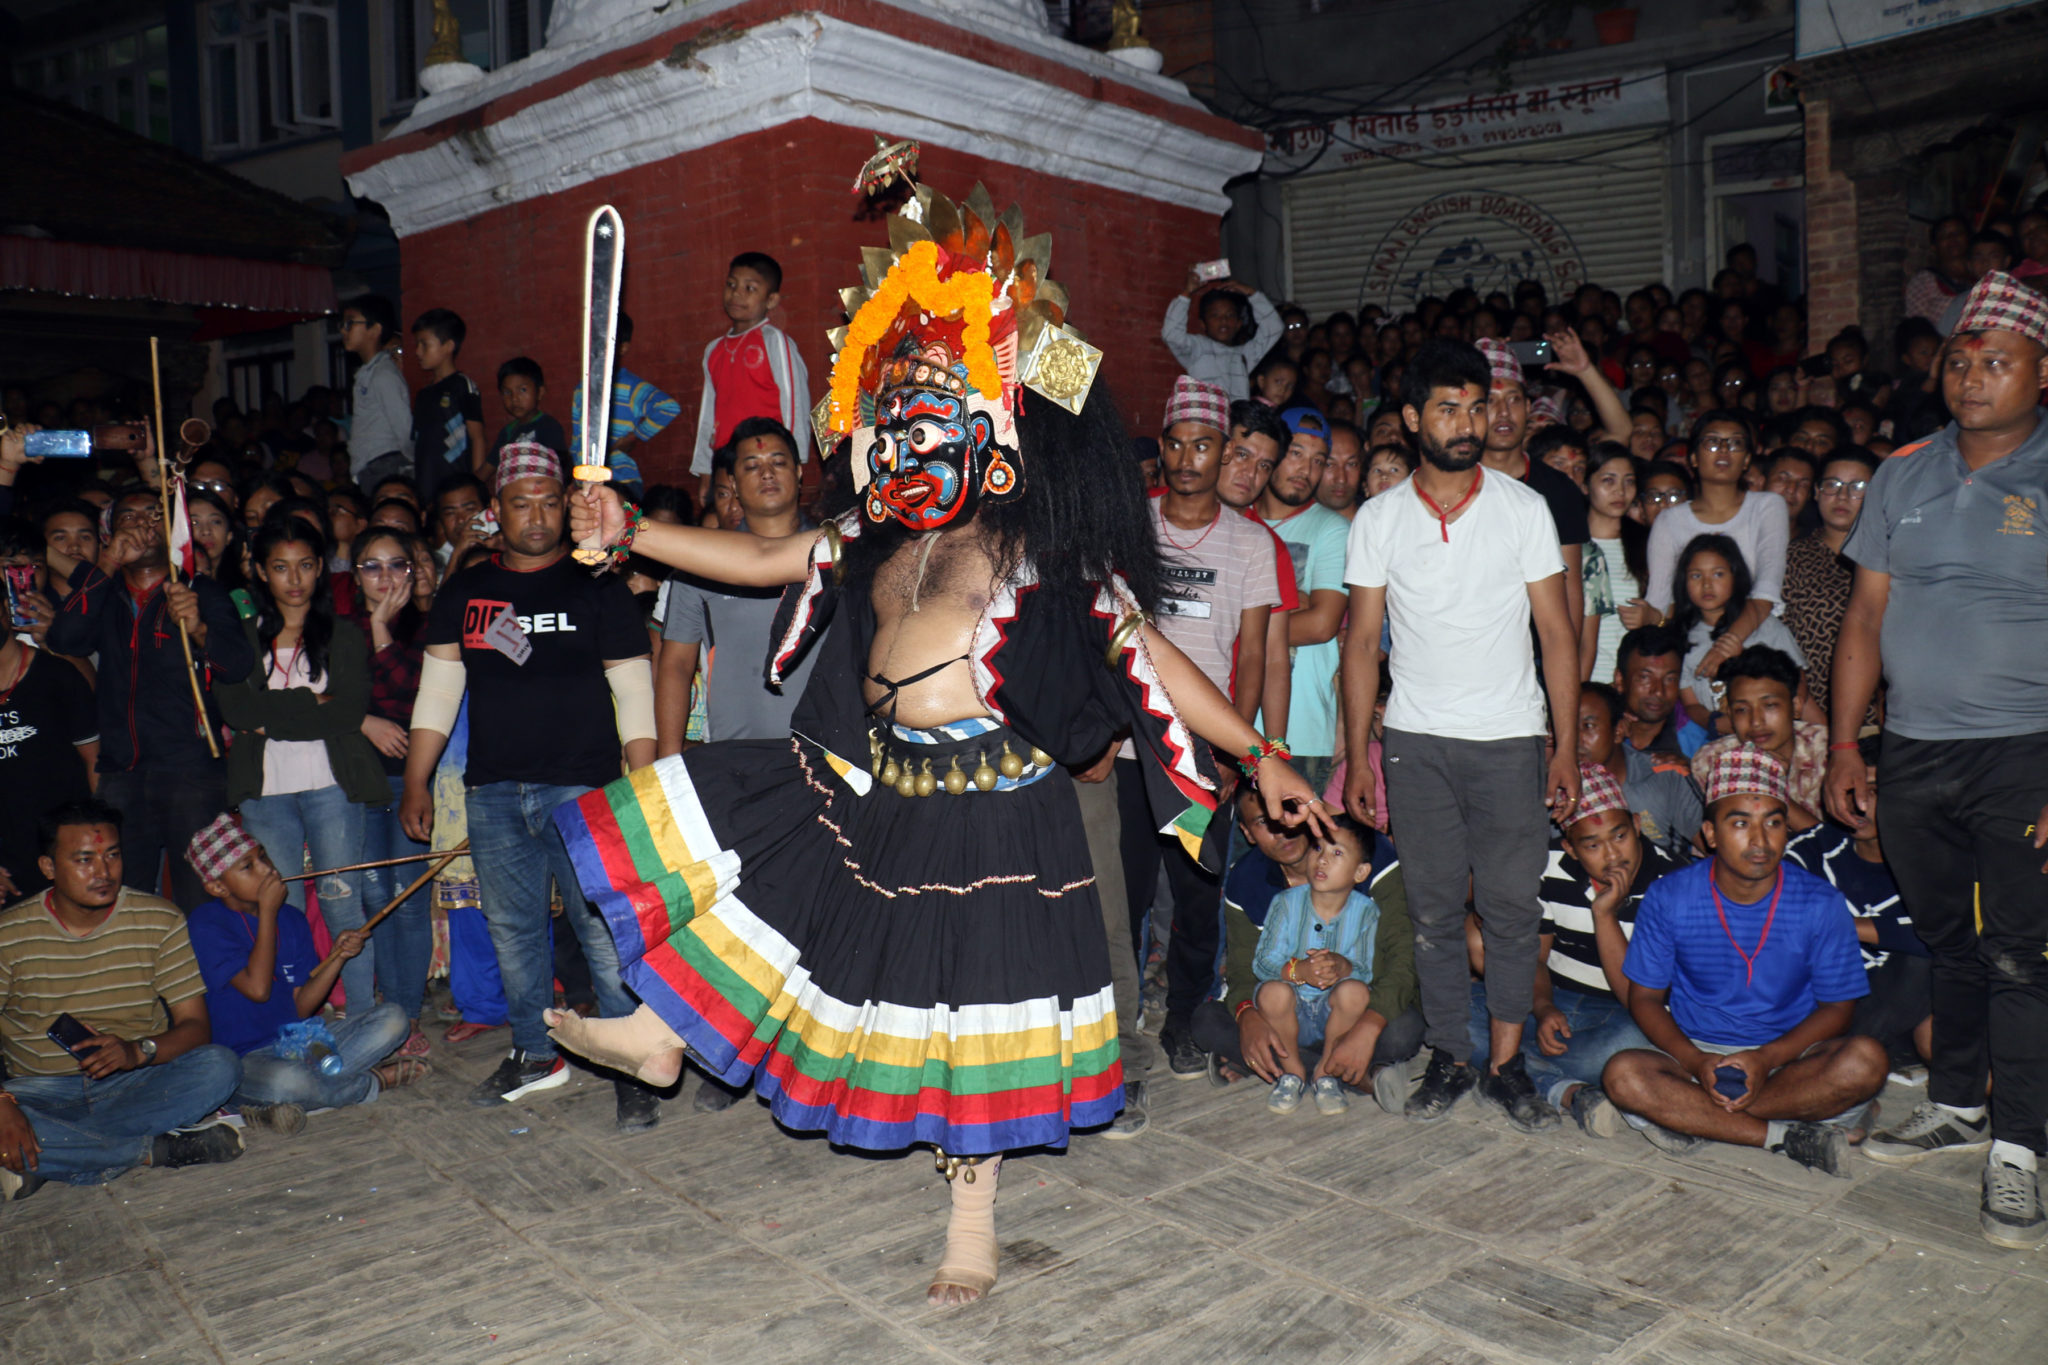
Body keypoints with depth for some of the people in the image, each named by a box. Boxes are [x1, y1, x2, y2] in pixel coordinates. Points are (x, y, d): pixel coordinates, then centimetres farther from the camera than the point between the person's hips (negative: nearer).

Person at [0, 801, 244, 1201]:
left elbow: (195, 1025, -5)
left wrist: (138, 1051, -26)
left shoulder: (161, 921, -3)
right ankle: (153, 1150, -24)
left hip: (136, 1082, 1)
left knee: (219, 1067, -30)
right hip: (40, 1091, -1)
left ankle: (41, 1162, -27)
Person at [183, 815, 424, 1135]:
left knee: (392, 1017, -8)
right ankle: (375, 1081, -8)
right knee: (287, 1081, -39)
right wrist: (268, 911, -16)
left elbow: (301, 1007, 7)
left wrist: (338, 956, -7)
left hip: (299, 1044, 6)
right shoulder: (206, 924, -9)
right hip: (245, 1058, -6)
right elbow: (257, 988, -22)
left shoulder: (291, 918, 9)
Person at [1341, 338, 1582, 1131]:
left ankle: (1506, 1062, 15)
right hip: (1416, 739, 1)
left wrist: (1568, 747, -3)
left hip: (1508, 738, 0)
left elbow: (1557, 631, 2)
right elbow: (1362, 642, 4)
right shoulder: (1377, 520, 3)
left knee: (1511, 904, 2)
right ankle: (1449, 1058, 19)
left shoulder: (1524, 507, 1)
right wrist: (1357, 757, -1)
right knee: (1434, 908, 6)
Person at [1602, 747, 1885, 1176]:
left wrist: (1768, 1058, -18)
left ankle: (1696, 1120, -23)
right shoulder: (1668, 899, -7)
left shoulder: (1821, 905, -7)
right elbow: (1645, 997, -1)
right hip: (1696, 1054, -1)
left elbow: (1838, 1006, -1)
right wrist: (1696, 1062, -19)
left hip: (1791, 1059, 1)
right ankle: (1788, 1135, -23)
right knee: (1623, 1075, -30)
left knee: (1865, 1061, -31)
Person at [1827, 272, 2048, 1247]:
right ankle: (1955, 1106, 30)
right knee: (1948, 942, 15)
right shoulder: (1904, 476, 9)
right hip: (1913, 753, 4)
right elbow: (1866, 617, 11)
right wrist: (1843, 744, 6)